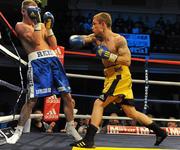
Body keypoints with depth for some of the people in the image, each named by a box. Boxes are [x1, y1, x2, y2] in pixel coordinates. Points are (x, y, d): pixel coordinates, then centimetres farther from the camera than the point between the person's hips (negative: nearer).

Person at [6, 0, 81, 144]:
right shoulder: (20, 26, 4)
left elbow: (54, 45, 17)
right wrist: (37, 22, -10)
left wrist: (49, 27, 10)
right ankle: (18, 131, 3)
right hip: (37, 61, -6)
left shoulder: (41, 25, 23)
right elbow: (36, 41, -11)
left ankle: (70, 128, 16)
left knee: (67, 95, 2)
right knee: (32, 99, -11)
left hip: (52, 58, 6)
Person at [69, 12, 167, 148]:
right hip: (111, 77, 8)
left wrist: (108, 55, -22)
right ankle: (160, 132, 20)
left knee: (99, 104, -14)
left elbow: (127, 61, -17)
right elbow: (82, 39, 6)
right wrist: (77, 39, -17)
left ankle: (88, 140, -13)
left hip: (120, 76, -8)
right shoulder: (97, 37, 9)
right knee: (131, 112, 13)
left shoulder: (119, 40, -12)